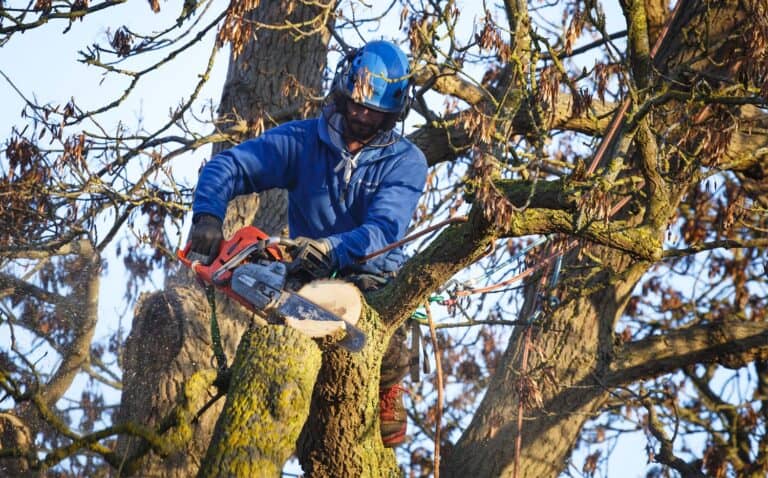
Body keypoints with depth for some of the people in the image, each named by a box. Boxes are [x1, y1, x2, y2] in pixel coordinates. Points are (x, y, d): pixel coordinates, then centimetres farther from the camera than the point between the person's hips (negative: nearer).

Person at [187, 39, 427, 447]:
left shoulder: (405, 162, -5)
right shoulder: (302, 140, 0)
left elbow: (383, 230, -22)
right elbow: (227, 167, -8)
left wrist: (332, 248, -42)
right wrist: (207, 216, -29)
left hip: (373, 276, -3)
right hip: (309, 276, 3)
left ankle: (387, 391, 3)